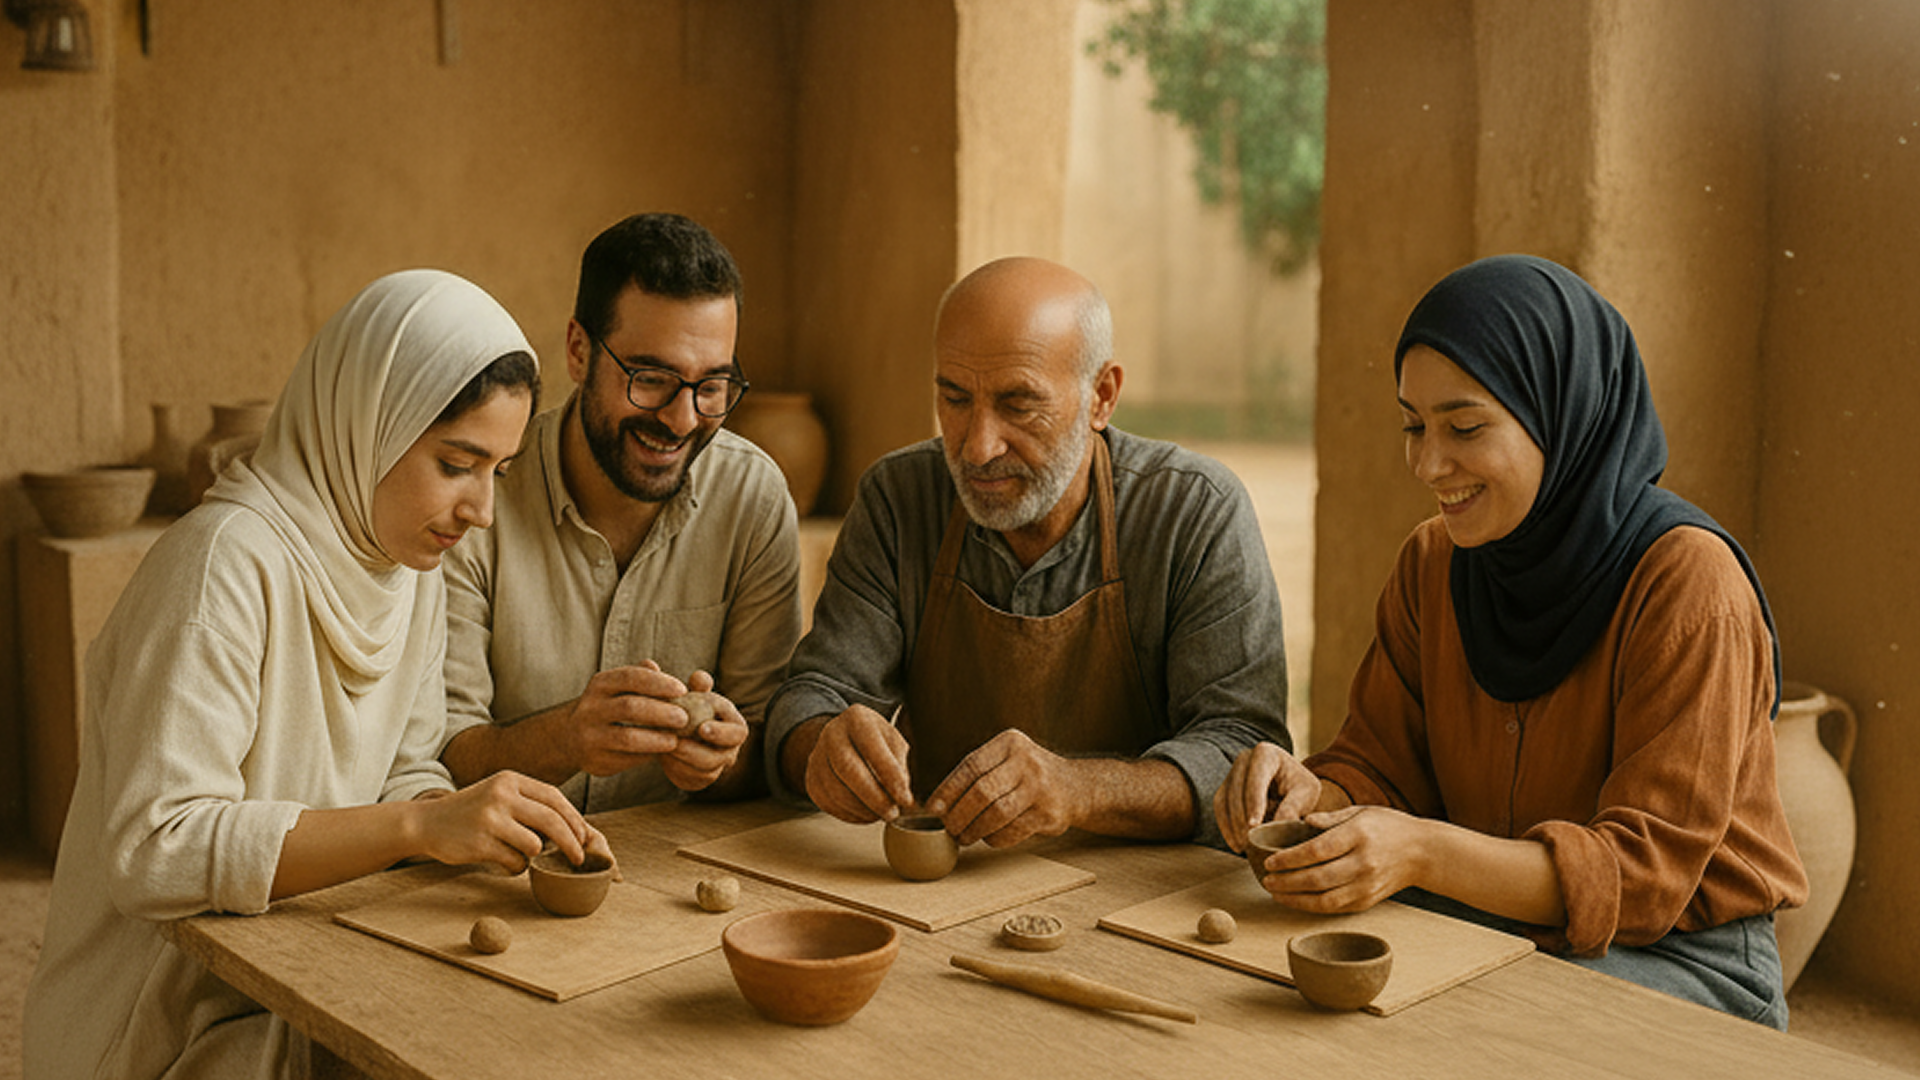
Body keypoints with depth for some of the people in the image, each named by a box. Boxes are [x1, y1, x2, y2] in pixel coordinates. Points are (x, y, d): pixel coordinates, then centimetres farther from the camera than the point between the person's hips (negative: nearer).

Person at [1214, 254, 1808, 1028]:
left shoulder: (1687, 580, -19)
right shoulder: (1432, 564, 1)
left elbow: (1649, 866, -21)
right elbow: (1381, 768, 4)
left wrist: (1422, 853, -35)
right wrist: (1311, 794, -21)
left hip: (1682, 959, -5)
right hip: (1497, 923, 5)